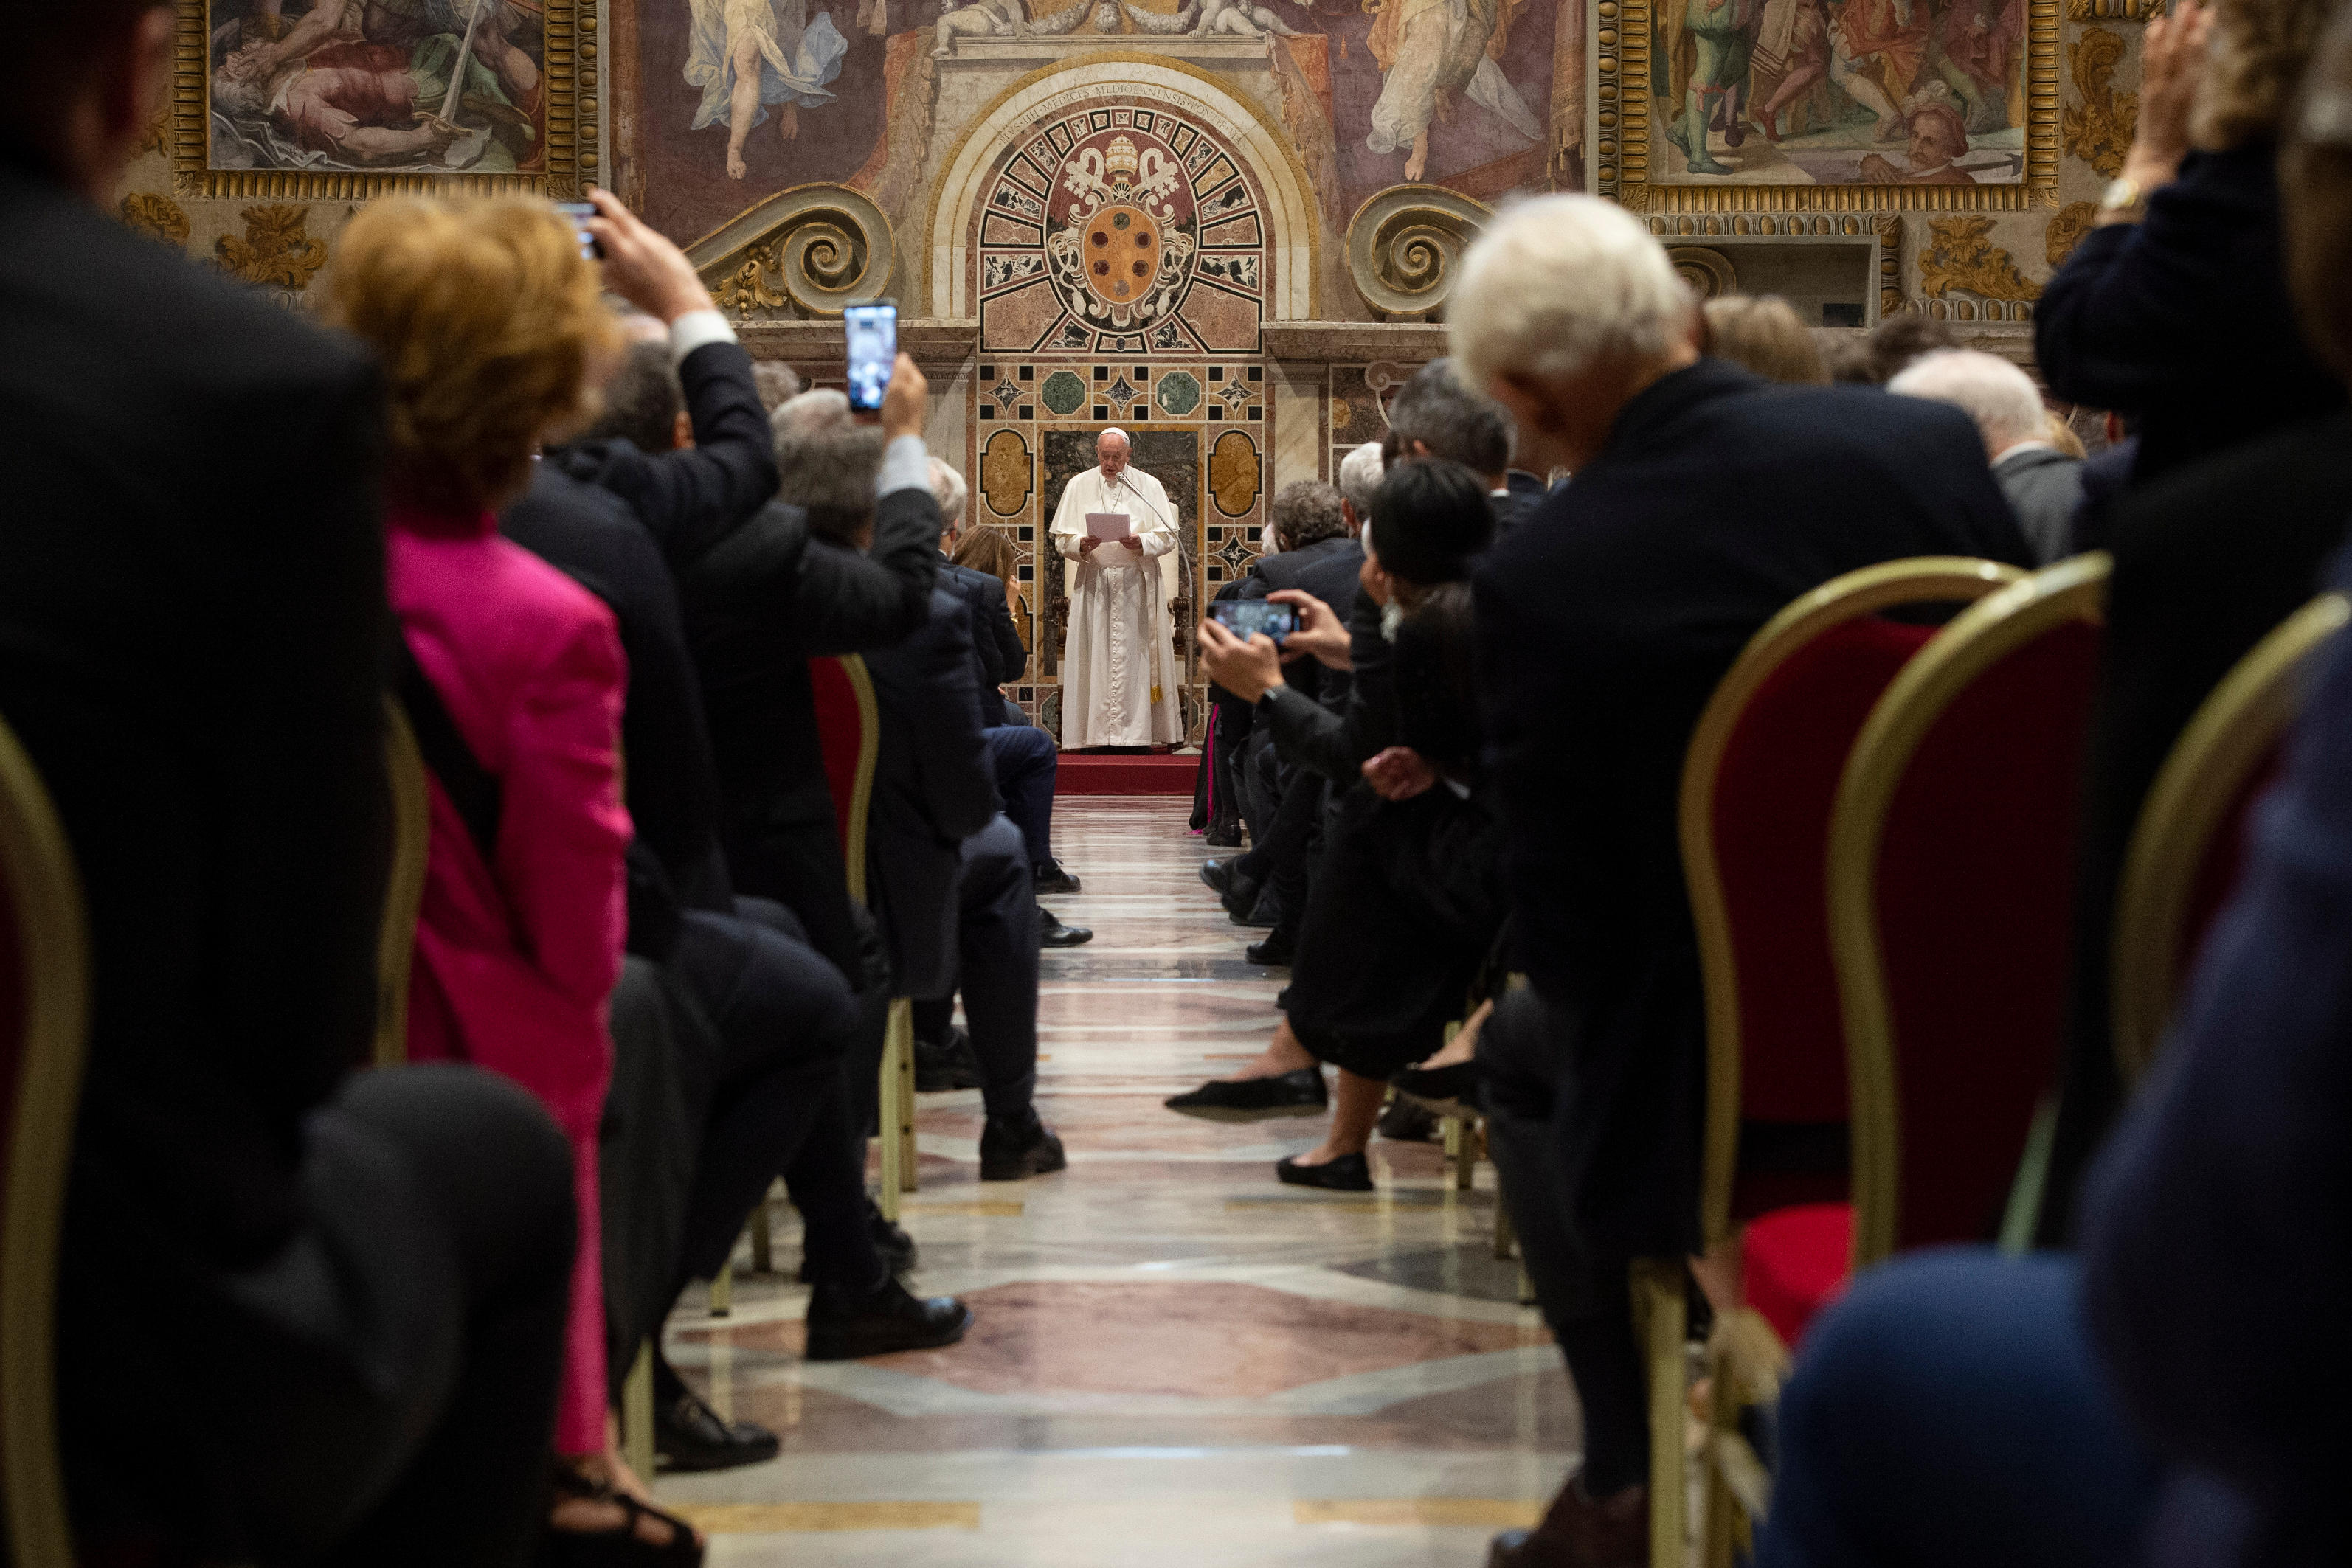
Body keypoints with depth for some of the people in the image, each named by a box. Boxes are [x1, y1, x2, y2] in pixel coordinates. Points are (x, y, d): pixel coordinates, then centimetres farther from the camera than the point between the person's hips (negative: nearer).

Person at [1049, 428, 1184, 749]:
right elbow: (1061, 540, 6)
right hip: (1093, 584, 1)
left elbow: (1168, 537, 3)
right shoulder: (1078, 486, 9)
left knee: (1135, 657, -4)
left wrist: (1141, 542, -17)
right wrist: (1082, 545, -16)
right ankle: (1090, 734, -4)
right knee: (1094, 659, -4)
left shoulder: (1148, 486, 7)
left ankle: (1136, 730, -3)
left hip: (1136, 584, -1)